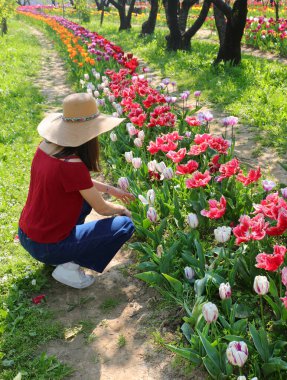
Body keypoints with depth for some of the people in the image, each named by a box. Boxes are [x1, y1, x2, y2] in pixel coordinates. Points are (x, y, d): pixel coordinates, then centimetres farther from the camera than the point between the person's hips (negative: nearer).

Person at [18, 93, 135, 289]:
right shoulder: (72, 165, -27)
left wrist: (111, 189, 17)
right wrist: (123, 210, 9)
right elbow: (101, 208, -12)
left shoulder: (46, 146, -4)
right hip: (47, 247, -8)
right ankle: (69, 267, -5)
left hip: (26, 235, 8)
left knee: (88, 192, 24)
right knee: (125, 225, -5)